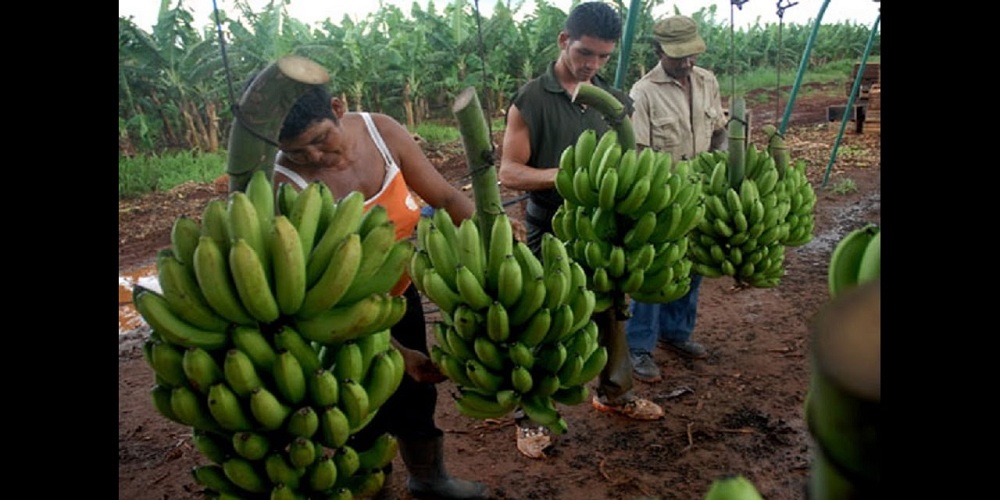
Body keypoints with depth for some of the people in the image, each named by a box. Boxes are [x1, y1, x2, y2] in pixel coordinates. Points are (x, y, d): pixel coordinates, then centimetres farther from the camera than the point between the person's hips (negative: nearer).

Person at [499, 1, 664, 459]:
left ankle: (614, 392, 40)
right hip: (550, 232, -5)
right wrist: (564, 174, -26)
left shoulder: (614, 102, 6)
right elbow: (508, 172, -12)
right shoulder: (531, 100, -8)